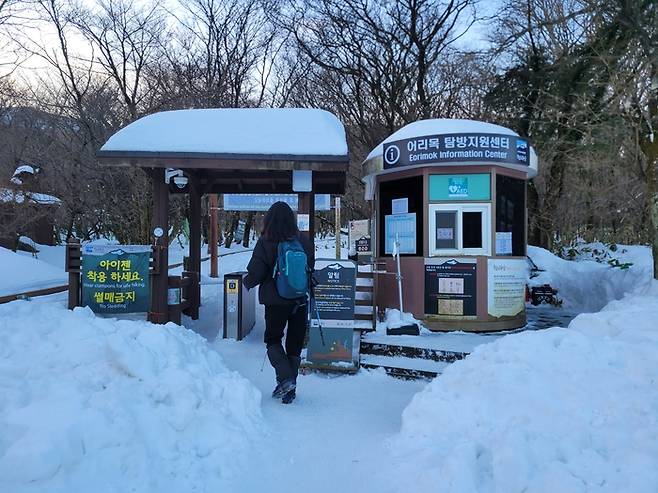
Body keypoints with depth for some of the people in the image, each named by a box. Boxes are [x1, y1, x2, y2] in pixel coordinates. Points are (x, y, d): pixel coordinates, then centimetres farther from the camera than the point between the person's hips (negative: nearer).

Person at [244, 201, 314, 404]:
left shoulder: (265, 243, -14)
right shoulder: (304, 243, -3)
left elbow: (255, 273, -10)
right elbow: (311, 271, 7)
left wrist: (247, 283, 11)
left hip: (275, 301, -3)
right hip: (300, 301, 3)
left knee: (273, 339, 16)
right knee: (295, 344, 14)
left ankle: (285, 379, -1)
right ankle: (290, 387, 20)